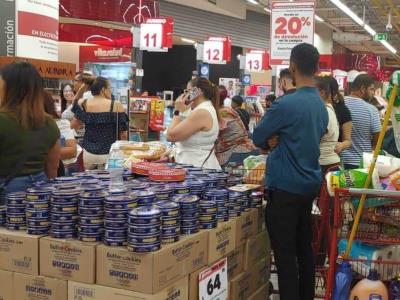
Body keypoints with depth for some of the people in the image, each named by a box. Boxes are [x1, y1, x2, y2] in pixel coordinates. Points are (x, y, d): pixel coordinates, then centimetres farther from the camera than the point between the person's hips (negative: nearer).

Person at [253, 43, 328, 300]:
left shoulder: (286, 103, -18)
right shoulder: (322, 106, 7)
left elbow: (258, 138, -8)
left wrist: (272, 141, 11)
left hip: (286, 187, -8)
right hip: (310, 185, 8)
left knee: (285, 254, -1)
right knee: (304, 248, 17)